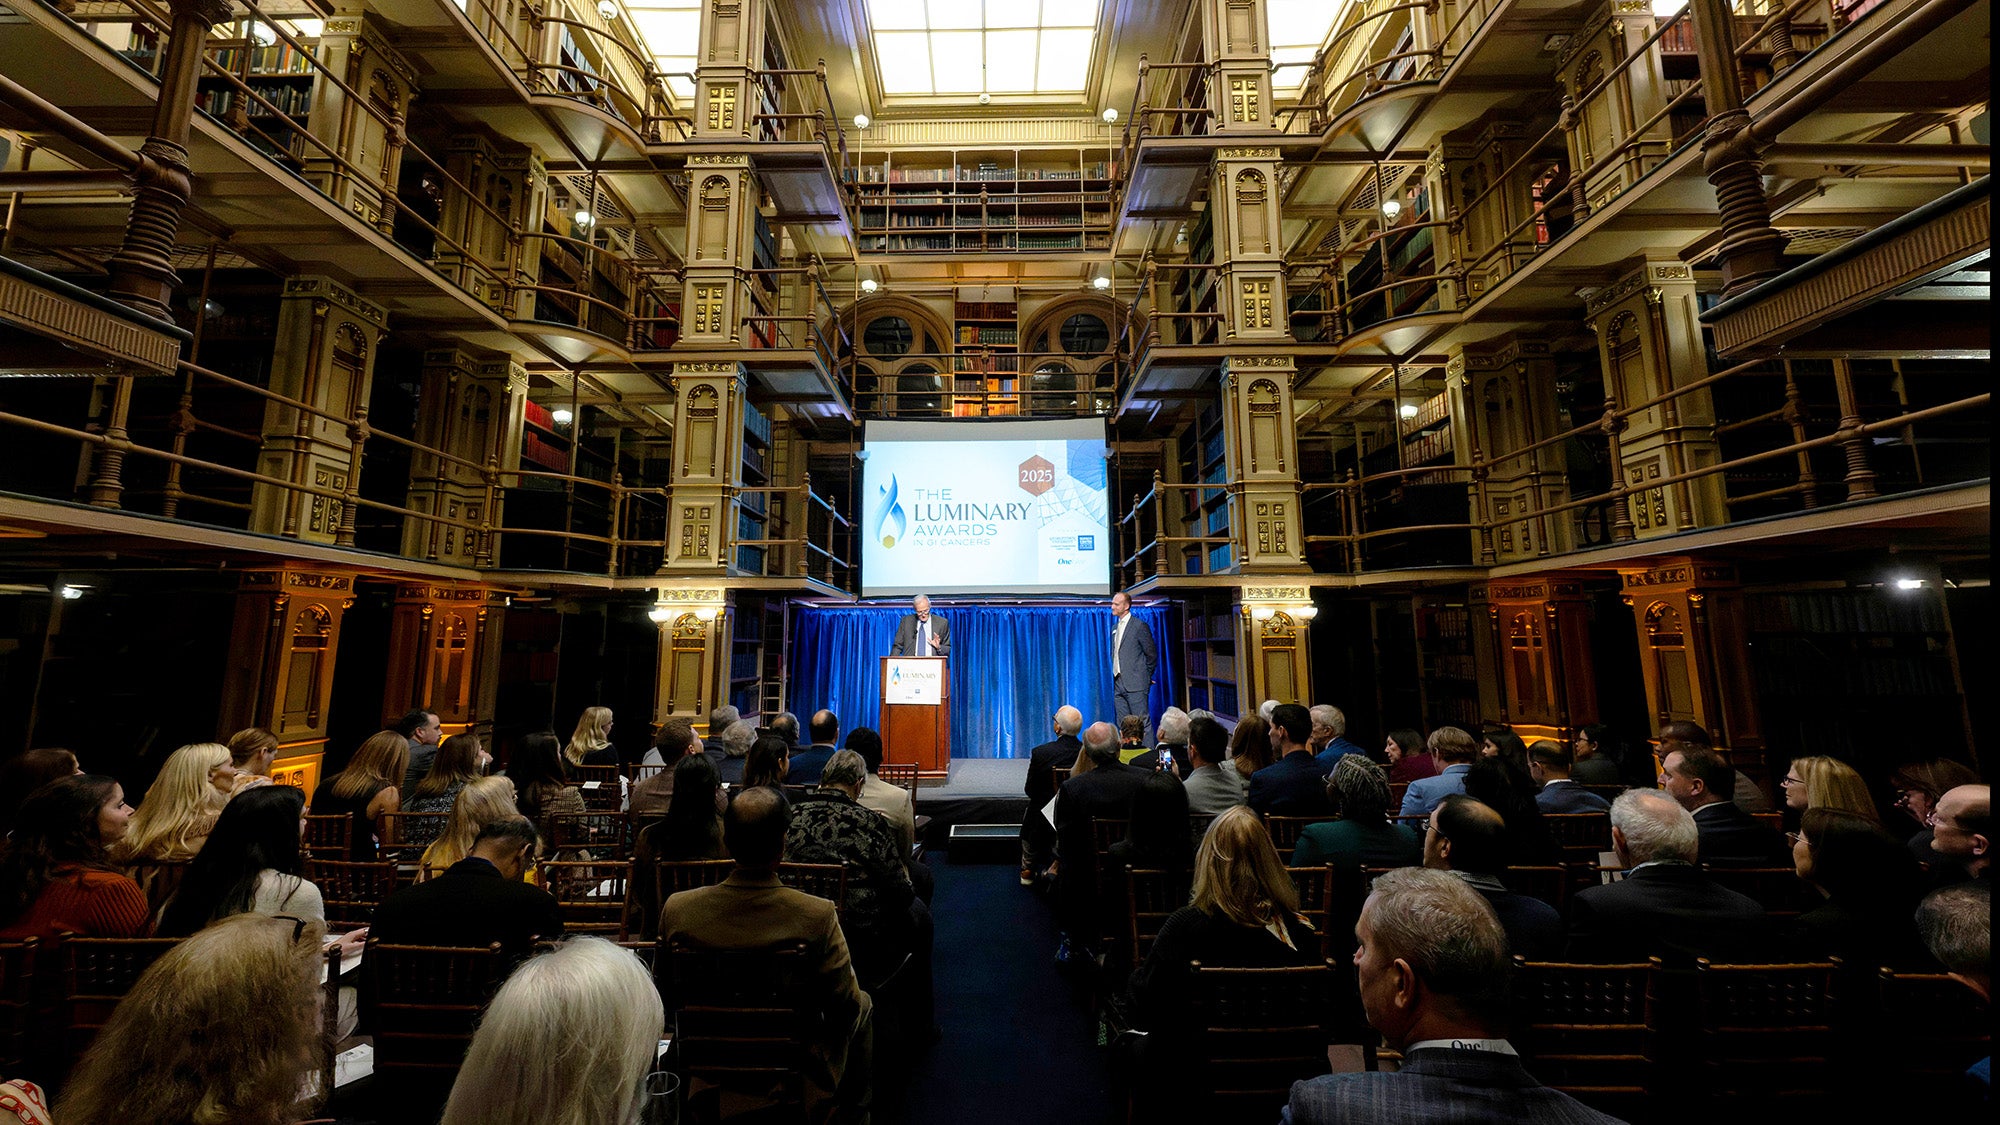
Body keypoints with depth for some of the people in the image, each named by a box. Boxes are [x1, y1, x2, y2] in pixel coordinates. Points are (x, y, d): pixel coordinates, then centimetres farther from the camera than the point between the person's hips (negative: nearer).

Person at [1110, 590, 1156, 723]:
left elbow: (1152, 654, -4)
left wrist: (1145, 676, 2)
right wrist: (1116, 676, 14)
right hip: (1119, 684, 7)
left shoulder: (1139, 626, -7)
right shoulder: (1115, 627, 17)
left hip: (1135, 684, -7)